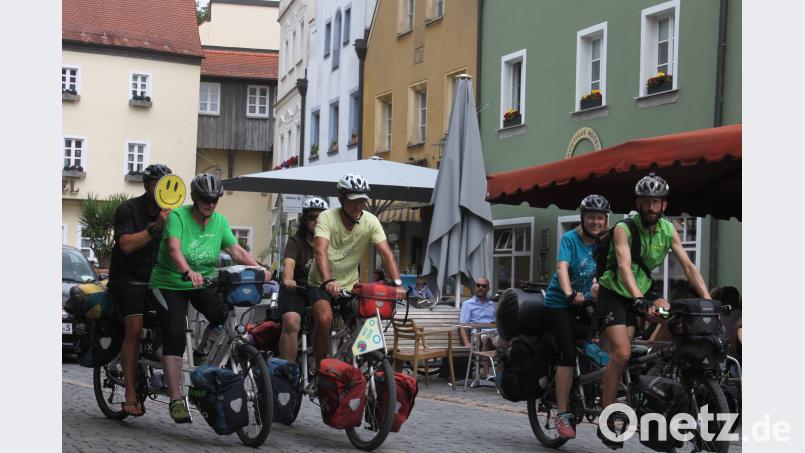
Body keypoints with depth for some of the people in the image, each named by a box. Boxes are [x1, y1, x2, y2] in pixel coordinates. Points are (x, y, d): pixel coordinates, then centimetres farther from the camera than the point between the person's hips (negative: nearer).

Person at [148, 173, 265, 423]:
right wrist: (188, 272, -49)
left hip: (203, 283, 4)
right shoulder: (178, 216, -14)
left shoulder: (219, 220, 0)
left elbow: (236, 250, -8)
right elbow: (174, 249, -30)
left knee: (225, 316, -22)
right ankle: (176, 399, -17)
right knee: (174, 334, -18)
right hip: (170, 283, -4)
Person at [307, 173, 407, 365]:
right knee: (324, 319, -27)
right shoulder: (327, 217, -17)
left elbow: (386, 253, -16)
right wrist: (328, 281, -47)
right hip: (321, 284, -3)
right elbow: (321, 251, -30)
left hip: (350, 285, 3)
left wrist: (397, 283, -30)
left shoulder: (370, 221, -8)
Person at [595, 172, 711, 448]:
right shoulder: (624, 229, -21)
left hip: (643, 291, 5)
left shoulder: (668, 230, -5)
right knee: (622, 353, -20)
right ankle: (606, 421, -10)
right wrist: (639, 300, -51)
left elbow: (688, 266, -9)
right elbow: (624, 266, -35)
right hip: (614, 294, -5)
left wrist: (707, 299, -22)